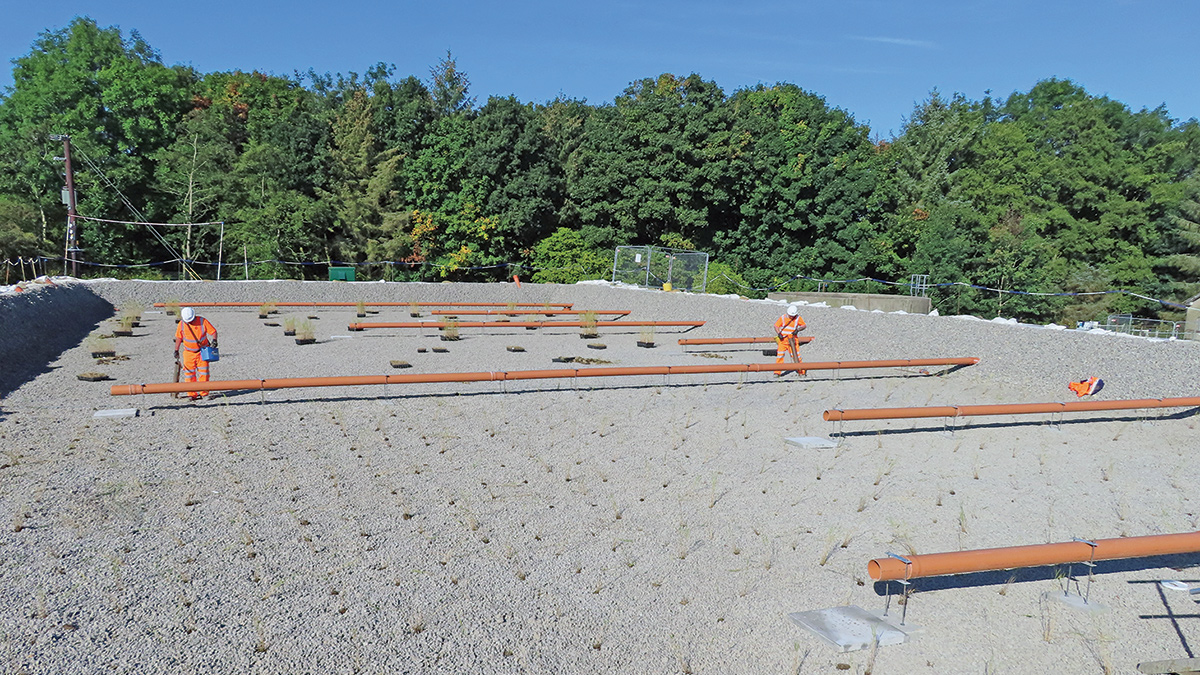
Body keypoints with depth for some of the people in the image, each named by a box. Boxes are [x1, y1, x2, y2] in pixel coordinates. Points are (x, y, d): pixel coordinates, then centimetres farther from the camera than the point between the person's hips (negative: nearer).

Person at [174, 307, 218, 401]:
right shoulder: (182, 324, -4)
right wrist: (176, 350, 7)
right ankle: (192, 394, 7)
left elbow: (213, 331, -6)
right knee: (189, 373, 0)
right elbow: (178, 338, 7)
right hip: (189, 352, 2)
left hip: (202, 351, -2)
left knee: (203, 371, -3)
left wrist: (214, 340, -24)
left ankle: (204, 393, 4)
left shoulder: (202, 321, -10)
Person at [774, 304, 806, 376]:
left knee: (796, 355, -1)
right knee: (780, 355, -6)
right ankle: (777, 372, 1)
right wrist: (779, 333, -14)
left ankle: (802, 371, 10)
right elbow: (776, 326, 2)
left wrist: (797, 330, -12)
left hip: (792, 339, 0)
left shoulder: (798, 318, -1)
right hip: (783, 339, 0)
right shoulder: (783, 318, -2)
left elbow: (804, 325, 7)